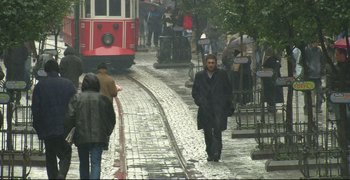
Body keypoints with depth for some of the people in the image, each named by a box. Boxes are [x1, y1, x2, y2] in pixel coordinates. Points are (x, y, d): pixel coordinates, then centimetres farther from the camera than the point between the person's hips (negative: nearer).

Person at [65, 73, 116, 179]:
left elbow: (69, 118, -8)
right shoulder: (103, 99, 1)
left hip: (81, 137, 1)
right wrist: (107, 133, 19)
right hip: (98, 137, -1)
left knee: (84, 164, 16)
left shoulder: (76, 99, -2)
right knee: (96, 163, -4)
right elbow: (112, 119, 6)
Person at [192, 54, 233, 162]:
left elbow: (228, 91, 11)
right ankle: (210, 154, 17)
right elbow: (195, 92, 13)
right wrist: (200, 102, -3)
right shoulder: (199, 76, 9)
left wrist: (225, 103, -1)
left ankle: (216, 152, -20)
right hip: (205, 109, 2)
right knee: (207, 133, 6)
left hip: (219, 108, -2)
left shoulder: (222, 75, 7)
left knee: (217, 130, -16)